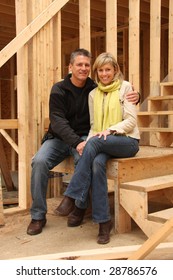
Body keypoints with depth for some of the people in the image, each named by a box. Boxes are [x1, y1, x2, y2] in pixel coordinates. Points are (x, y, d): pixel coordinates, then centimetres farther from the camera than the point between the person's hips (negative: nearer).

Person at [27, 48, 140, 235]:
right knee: (39, 161, -27)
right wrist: (76, 142, -32)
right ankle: (38, 216, -14)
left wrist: (134, 97, -17)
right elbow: (58, 121, -16)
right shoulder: (59, 90, -4)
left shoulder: (95, 89, 1)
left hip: (83, 138, 0)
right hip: (58, 137, 0)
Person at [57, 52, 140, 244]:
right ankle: (103, 221, -26)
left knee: (95, 142, -33)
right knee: (97, 163, -32)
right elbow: (93, 125, 13)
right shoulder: (93, 94, 15)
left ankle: (72, 198, -28)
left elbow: (131, 121, -5)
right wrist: (86, 142, -6)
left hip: (127, 140, -3)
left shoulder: (125, 87, 2)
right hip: (102, 144, 3)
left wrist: (110, 130, -22)